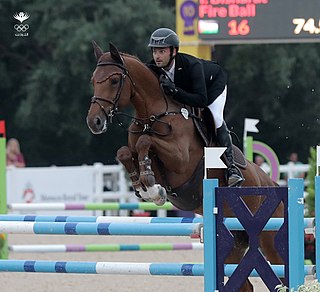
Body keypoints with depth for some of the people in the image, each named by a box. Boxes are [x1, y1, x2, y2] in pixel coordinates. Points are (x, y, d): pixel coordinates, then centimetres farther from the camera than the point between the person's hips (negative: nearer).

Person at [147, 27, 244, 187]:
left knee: (215, 118, -25)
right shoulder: (153, 69, -28)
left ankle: (231, 166, -24)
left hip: (213, 82, -7)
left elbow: (202, 100, -48)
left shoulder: (192, 65, -43)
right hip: (185, 89, 7)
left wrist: (174, 91, -58)